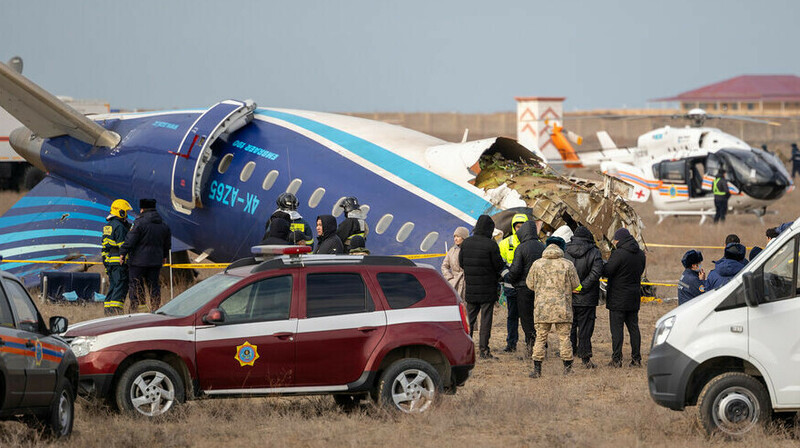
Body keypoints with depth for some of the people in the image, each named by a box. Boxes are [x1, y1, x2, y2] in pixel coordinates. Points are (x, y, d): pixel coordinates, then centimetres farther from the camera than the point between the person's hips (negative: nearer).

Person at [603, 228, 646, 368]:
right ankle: (636, 358, 11)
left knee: (616, 328, -2)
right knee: (633, 327, 11)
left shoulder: (619, 254, -17)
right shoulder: (640, 254, 7)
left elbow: (606, 272, -15)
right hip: (634, 297, 7)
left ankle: (616, 359, -4)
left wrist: (603, 265, 4)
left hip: (618, 298, -7)